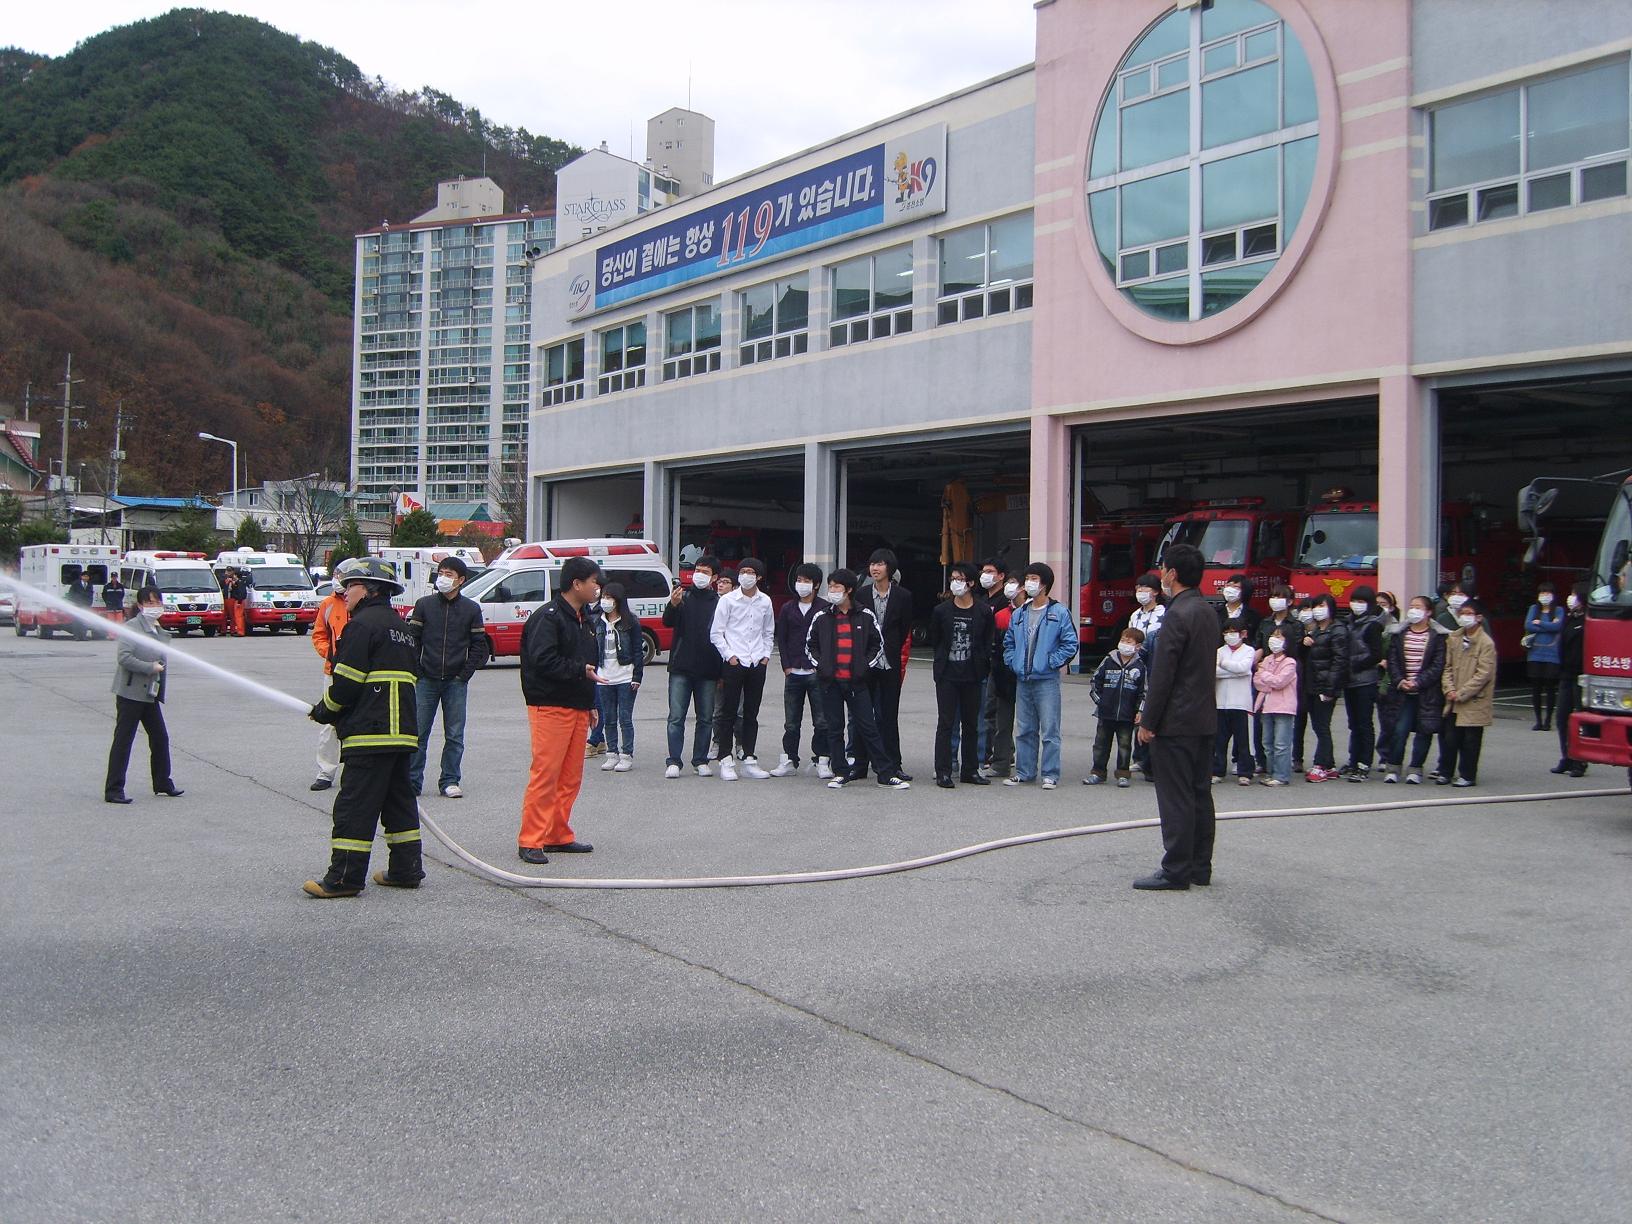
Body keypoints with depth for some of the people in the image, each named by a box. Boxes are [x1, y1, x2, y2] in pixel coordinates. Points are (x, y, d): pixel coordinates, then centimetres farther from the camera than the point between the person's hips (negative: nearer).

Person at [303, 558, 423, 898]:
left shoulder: (363, 624, -10)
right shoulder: (401, 627, 19)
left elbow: (347, 682, -15)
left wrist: (323, 711, 3)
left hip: (369, 734, -9)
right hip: (402, 730, 9)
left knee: (354, 806, -5)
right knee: (399, 800, 14)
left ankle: (344, 878, -3)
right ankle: (406, 869, 18)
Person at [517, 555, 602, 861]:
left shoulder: (583, 618, 19)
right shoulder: (548, 617, -11)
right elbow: (542, 660, -22)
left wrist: (590, 704, 22)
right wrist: (581, 670, -18)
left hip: (577, 707, 9)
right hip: (550, 707, -9)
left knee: (571, 776, 11)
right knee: (545, 773, -9)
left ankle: (558, 835, 20)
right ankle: (530, 841, -4)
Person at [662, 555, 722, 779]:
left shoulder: (719, 603, 5)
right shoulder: (684, 597, 6)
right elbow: (668, 622, -6)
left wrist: (722, 673, 2)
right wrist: (673, 605, -28)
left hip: (708, 671, 1)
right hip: (681, 668, -1)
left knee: (705, 718, 6)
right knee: (676, 717, -3)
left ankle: (700, 761, 15)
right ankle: (674, 762, 0)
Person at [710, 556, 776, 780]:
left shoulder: (765, 601, 8)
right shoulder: (727, 600, -2)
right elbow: (715, 633, -1)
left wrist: (766, 655, 7)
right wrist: (729, 656, -8)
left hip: (757, 664, 3)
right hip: (734, 663, -3)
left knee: (751, 714, 9)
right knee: (727, 713, -1)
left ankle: (749, 759, 15)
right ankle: (726, 761, 4)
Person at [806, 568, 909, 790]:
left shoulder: (865, 616, 2)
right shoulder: (821, 617, 6)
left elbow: (877, 643, 10)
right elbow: (810, 645, 15)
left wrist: (866, 664, -2)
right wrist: (819, 665, 1)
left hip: (856, 681, -2)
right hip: (831, 681, 2)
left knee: (867, 726, -1)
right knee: (834, 728, 5)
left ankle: (887, 773, 2)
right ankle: (841, 773, 13)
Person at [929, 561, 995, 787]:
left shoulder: (984, 611, 0)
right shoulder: (941, 610, 0)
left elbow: (989, 643, 7)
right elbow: (934, 640, 10)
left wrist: (981, 666, 4)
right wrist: (945, 659, 8)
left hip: (972, 675, 1)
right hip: (947, 675, -1)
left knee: (971, 724, 9)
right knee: (945, 723, -2)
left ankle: (970, 770, 17)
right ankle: (943, 772, 1)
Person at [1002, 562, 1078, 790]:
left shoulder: (1059, 613, -5)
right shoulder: (1019, 613, 12)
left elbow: (1070, 644, -6)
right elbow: (1009, 642, 21)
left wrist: (1051, 662, -10)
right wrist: (1013, 662, 7)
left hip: (1047, 680, -6)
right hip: (1022, 681, 6)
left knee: (1049, 730, -3)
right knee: (1024, 730, 12)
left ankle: (1050, 774, 4)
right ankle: (1024, 771, 21)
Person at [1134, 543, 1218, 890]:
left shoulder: (1177, 614, -17)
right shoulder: (1208, 612, 11)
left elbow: (1162, 673, -19)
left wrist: (1148, 721, -13)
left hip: (1176, 721, -9)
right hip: (1204, 718, 9)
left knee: (1175, 797, -4)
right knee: (1200, 794, 12)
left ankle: (1176, 870, 0)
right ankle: (1200, 867, 19)